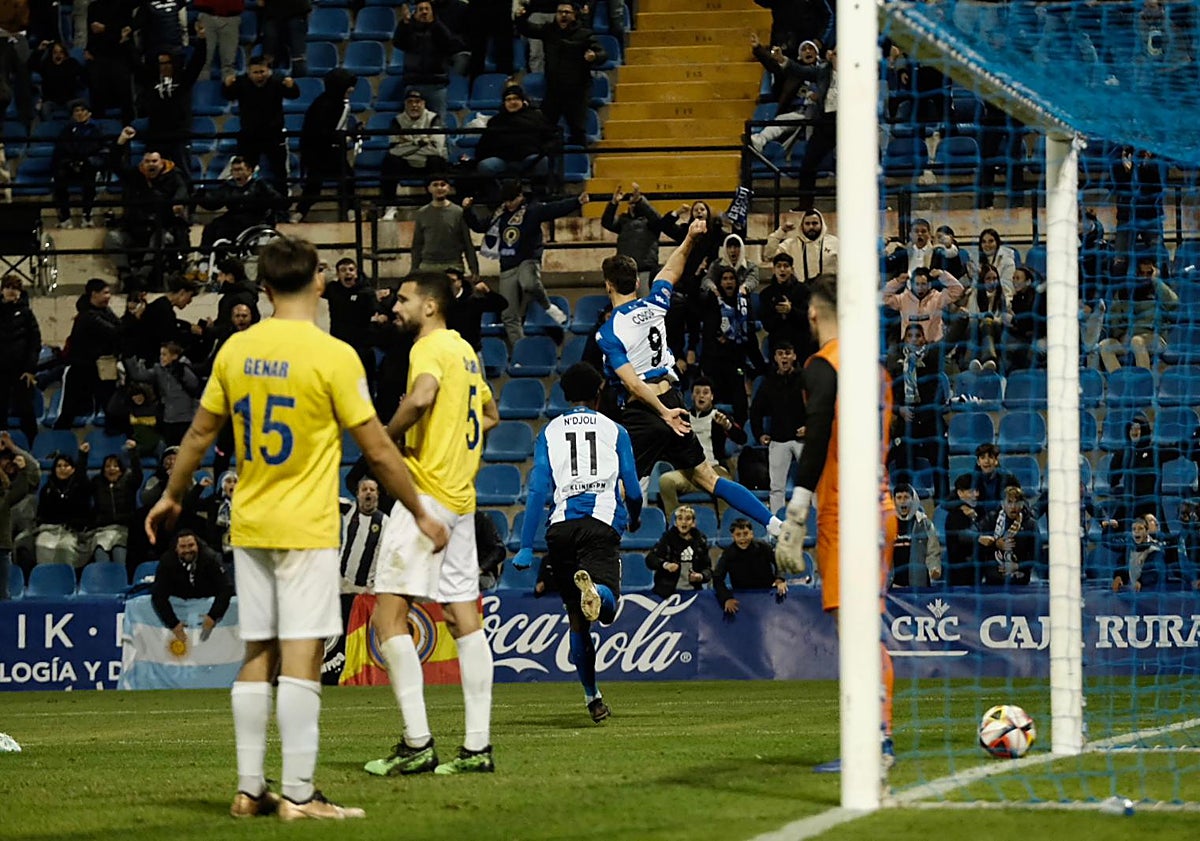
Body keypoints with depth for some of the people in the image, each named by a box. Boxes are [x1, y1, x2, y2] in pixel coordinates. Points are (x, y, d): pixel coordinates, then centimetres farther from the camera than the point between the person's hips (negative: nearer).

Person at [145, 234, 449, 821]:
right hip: (306, 528, -5)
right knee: (301, 659, -6)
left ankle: (249, 790, 12)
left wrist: (172, 496, 29)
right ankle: (298, 795, -9)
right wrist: (421, 515, 3)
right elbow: (378, 450, -8)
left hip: (248, 527, 6)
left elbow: (200, 432, 14)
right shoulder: (333, 356, -12)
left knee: (257, 657, 11)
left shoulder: (236, 350, 3)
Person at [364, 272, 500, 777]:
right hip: (462, 495, 10)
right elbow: (489, 415, 33)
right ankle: (477, 745, 6)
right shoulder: (465, 351, 18)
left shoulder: (430, 348, -10)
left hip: (427, 492, -10)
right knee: (464, 617, 7)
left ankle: (416, 743, -15)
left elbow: (421, 397, -31)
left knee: (390, 612, -9)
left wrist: (387, 437, -15)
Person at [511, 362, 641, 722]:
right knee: (606, 608, -19)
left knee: (577, 619, 13)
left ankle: (592, 698, 17)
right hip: (602, 524, -2)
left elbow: (538, 490, 5)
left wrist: (526, 547, 4)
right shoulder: (614, 431, 14)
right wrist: (634, 517, 37)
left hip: (561, 527, 2)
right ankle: (593, 587, -55)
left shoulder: (549, 432, 15)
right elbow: (633, 492, 14)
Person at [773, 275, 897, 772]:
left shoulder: (824, 366, -9)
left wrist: (793, 525, -17)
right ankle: (881, 739, 14)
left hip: (844, 511, -8)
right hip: (880, 507, 8)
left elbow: (815, 447, -17)